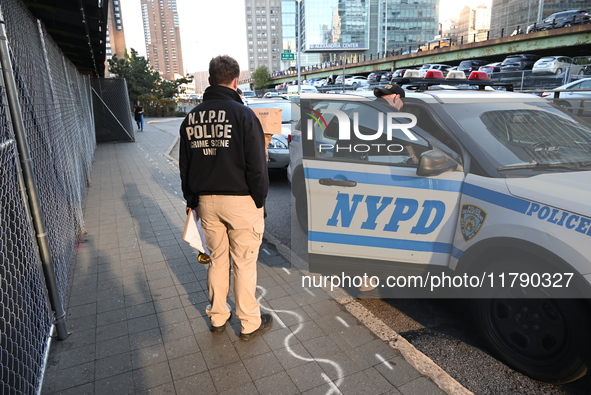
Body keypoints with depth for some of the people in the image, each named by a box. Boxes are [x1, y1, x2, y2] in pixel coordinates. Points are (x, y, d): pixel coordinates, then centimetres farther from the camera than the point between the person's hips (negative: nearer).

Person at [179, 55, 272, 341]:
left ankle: (217, 317, 32)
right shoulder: (243, 114, -11)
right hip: (240, 200, -5)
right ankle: (250, 323, 21)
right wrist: (260, 199, -3)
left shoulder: (191, 117, 7)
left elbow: (185, 166, 12)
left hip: (206, 201, 5)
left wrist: (192, 200, 20)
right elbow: (257, 165, -14)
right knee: (244, 263, 6)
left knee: (217, 260, 18)